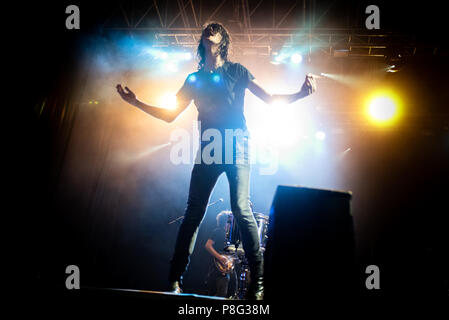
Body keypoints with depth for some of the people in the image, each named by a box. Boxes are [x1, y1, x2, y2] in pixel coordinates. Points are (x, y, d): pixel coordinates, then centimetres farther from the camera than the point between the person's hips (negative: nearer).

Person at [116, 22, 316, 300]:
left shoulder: (236, 71, 13)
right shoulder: (194, 79, 20)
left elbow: (270, 98, 7)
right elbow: (170, 115, 20)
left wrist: (300, 94, -10)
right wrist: (137, 103, 12)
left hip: (236, 146, -3)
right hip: (208, 150, 3)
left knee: (241, 208, -17)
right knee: (193, 212, -1)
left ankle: (258, 279, -11)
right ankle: (175, 278, 4)